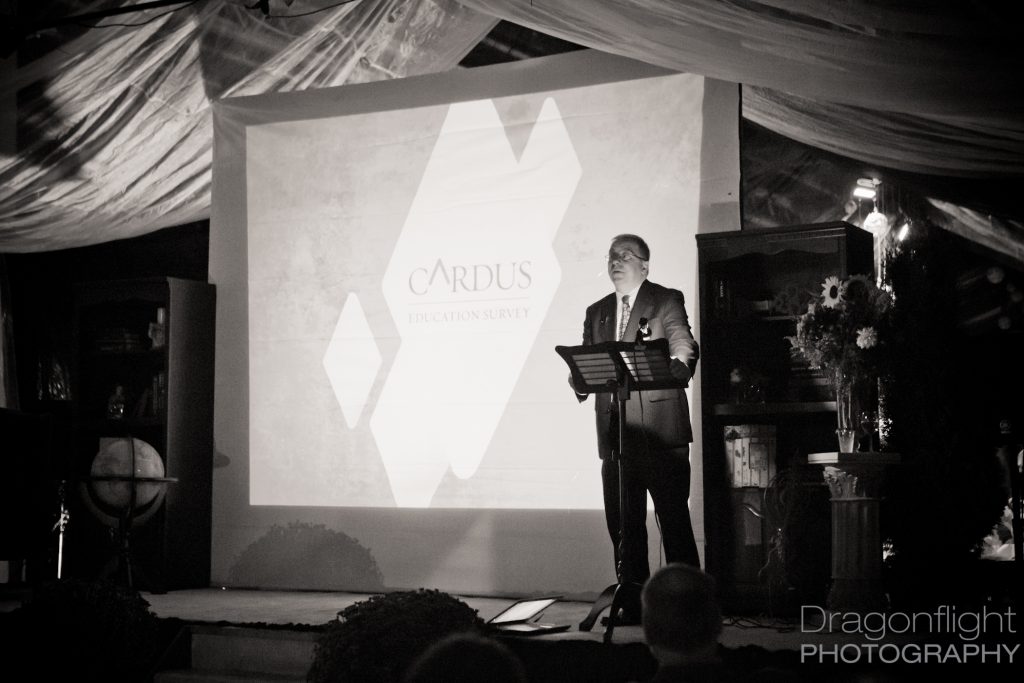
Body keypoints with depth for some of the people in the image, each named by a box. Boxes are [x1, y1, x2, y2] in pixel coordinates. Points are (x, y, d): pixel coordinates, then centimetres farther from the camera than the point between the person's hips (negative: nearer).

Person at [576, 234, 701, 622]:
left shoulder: (667, 301, 4)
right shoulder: (596, 312, 19)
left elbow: (686, 350, -8)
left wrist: (677, 370, -29)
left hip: (660, 430, -5)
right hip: (614, 430, 5)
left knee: (673, 517, -4)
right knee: (622, 521, 5)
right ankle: (633, 602, 12)